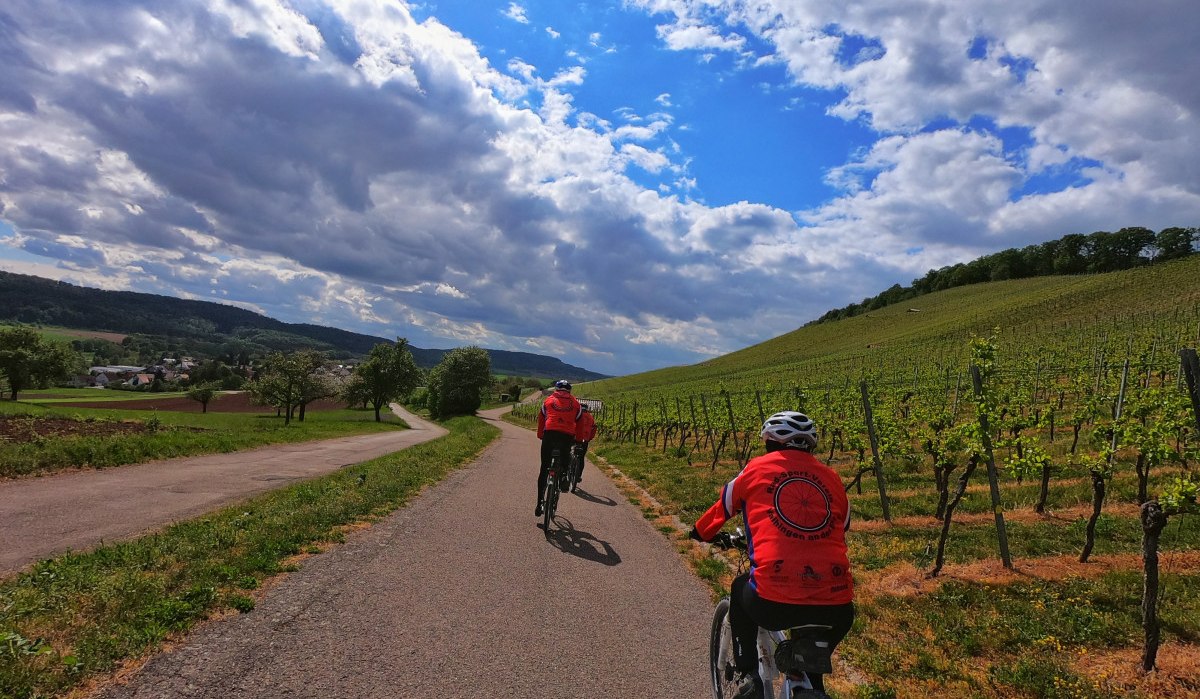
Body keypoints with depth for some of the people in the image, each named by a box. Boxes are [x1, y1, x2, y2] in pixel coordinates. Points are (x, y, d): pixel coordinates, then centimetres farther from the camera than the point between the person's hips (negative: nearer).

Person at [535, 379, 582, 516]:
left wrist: (540, 436, 33)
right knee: (565, 463, 27)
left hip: (550, 434, 0)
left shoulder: (548, 400, 19)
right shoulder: (575, 403, 18)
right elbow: (579, 422, 18)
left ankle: (539, 504, 2)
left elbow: (541, 419, 23)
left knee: (544, 469, 5)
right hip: (567, 437, 0)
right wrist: (577, 439, 28)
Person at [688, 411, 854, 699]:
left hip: (773, 602, -2)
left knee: (740, 590, 31)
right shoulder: (831, 477, 14)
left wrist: (701, 532, 44)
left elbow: (723, 507, 24)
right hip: (836, 607, 3)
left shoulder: (757, 468, 9)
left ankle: (748, 676, 24)